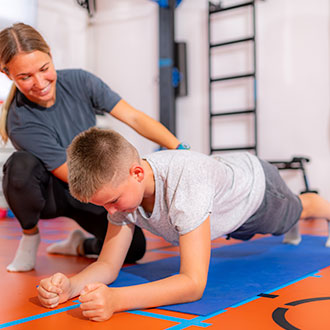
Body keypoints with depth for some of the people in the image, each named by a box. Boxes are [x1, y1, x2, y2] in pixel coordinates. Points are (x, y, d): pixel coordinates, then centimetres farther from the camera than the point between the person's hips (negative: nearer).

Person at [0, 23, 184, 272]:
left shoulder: (79, 82, -17)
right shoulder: (20, 123, -27)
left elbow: (134, 118, -18)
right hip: (49, 195, -3)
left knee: (133, 247, -15)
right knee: (22, 164, -36)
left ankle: (80, 245, 19)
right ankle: (30, 235, -6)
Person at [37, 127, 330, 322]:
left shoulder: (185, 182, -52)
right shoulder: (120, 185, -31)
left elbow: (194, 284, -52)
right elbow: (108, 265, -24)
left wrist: (116, 300, -65)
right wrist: (70, 285, -46)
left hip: (255, 182, -5)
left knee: (298, 209, 31)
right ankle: (293, 233, 72)